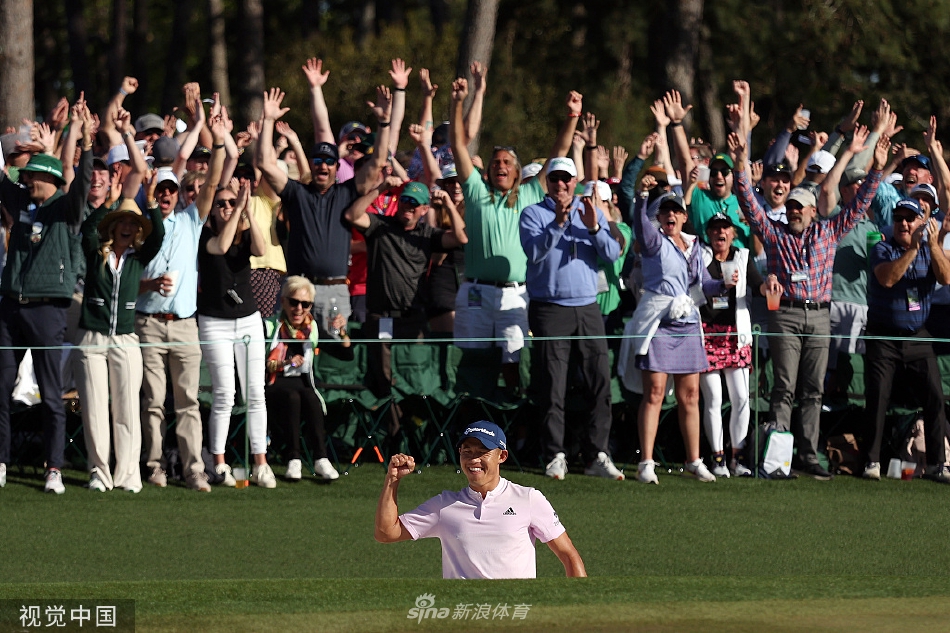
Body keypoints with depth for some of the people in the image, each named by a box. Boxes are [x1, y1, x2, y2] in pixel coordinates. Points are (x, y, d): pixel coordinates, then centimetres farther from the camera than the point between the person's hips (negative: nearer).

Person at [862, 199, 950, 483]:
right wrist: (913, 248, -25)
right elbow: (887, 278, -22)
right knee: (878, 398, -6)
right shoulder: (883, 249, -2)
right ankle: (873, 461, 2)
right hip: (883, 337, -3)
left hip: (918, 337, 3)